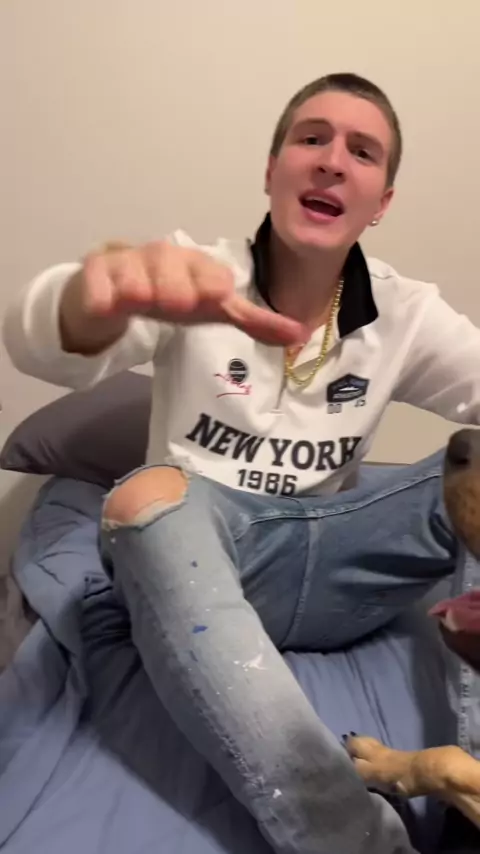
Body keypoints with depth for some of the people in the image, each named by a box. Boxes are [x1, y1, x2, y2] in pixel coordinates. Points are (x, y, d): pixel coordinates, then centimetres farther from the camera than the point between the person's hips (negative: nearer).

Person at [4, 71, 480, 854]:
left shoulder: (408, 316, 2)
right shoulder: (201, 275, -6)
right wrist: (102, 292, -50)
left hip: (325, 569, 3)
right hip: (198, 553, -2)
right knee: (148, 494, -34)